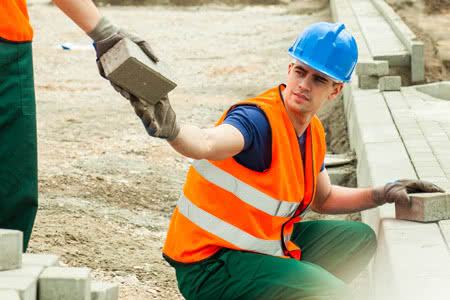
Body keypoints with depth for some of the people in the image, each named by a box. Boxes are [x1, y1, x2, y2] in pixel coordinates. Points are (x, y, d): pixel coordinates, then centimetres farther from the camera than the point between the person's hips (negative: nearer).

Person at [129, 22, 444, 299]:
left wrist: (382, 194, 11)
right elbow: (206, 143, -47)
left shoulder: (313, 132, 4)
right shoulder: (260, 120, -24)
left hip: (264, 245, 9)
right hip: (211, 265, -9)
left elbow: (323, 198, 22)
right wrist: (171, 130, -68)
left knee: (359, 238, 19)